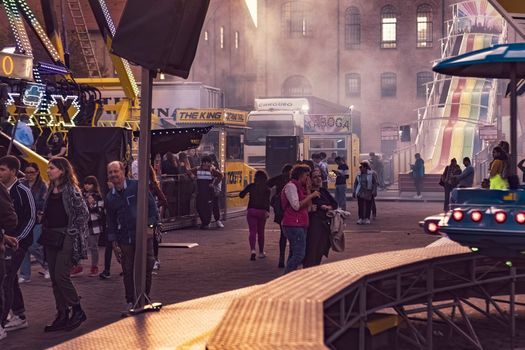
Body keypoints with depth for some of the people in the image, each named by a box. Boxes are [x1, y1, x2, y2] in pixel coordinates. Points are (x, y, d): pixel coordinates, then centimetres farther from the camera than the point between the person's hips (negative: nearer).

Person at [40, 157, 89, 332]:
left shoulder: (71, 190, -9)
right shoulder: (50, 190, 13)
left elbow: (84, 213, -13)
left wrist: (72, 231, -12)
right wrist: (45, 231, 10)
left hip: (66, 238, -8)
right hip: (51, 238, 8)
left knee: (61, 276, -12)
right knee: (55, 278, 7)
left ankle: (78, 311, 3)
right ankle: (62, 316, 13)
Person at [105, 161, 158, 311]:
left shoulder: (137, 186, -3)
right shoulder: (109, 197, 9)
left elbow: (151, 205, -1)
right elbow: (110, 222, 13)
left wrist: (151, 224, -10)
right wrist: (114, 243, 7)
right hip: (124, 239, 3)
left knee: (146, 268, 1)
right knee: (127, 271, 5)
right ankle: (130, 301, 17)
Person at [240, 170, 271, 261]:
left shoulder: (251, 186, 0)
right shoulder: (266, 188, -1)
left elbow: (241, 195, -1)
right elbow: (267, 201, -14)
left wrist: (247, 191, 18)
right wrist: (267, 211, -23)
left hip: (251, 210, -1)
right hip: (262, 211, 1)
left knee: (252, 231, -4)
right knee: (261, 232, 15)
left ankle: (253, 250, -26)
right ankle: (261, 252, 24)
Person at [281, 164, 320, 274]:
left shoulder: (300, 187, 21)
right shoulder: (291, 186, -8)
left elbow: (308, 205, 13)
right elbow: (296, 206, -17)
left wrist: (308, 189, 7)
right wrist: (311, 195, -13)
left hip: (300, 225, 11)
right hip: (294, 225, -11)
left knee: (294, 255, 12)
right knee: (299, 254, -15)